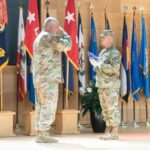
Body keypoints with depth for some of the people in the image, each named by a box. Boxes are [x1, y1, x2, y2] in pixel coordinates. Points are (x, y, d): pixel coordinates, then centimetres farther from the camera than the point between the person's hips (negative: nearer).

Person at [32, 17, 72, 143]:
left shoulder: (38, 38, 21)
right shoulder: (47, 36, -11)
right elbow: (66, 46, -9)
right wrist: (64, 33, 7)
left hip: (39, 78, 10)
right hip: (48, 77, -10)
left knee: (41, 106, 7)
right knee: (48, 106, -9)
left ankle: (40, 134, 7)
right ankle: (43, 135, -11)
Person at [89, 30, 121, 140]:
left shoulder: (114, 52, -9)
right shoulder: (103, 52, 19)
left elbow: (114, 69, -20)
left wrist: (99, 64, -16)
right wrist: (95, 64, 6)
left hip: (111, 85, -9)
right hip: (102, 85, 9)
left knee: (113, 109, -7)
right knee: (106, 109, 11)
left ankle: (114, 133, -4)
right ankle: (109, 132, 17)